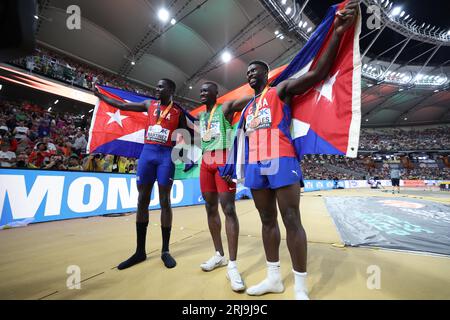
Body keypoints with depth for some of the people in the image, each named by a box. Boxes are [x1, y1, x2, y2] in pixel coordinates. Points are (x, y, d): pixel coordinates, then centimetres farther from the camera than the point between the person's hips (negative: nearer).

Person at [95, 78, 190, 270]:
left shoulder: (178, 111, 8)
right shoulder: (149, 104, 16)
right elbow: (123, 106, 24)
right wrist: (100, 95, 30)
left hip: (166, 155, -3)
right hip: (147, 152, 4)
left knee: (164, 201, -2)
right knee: (142, 201, 3)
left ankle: (165, 251, 10)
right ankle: (140, 251, 16)